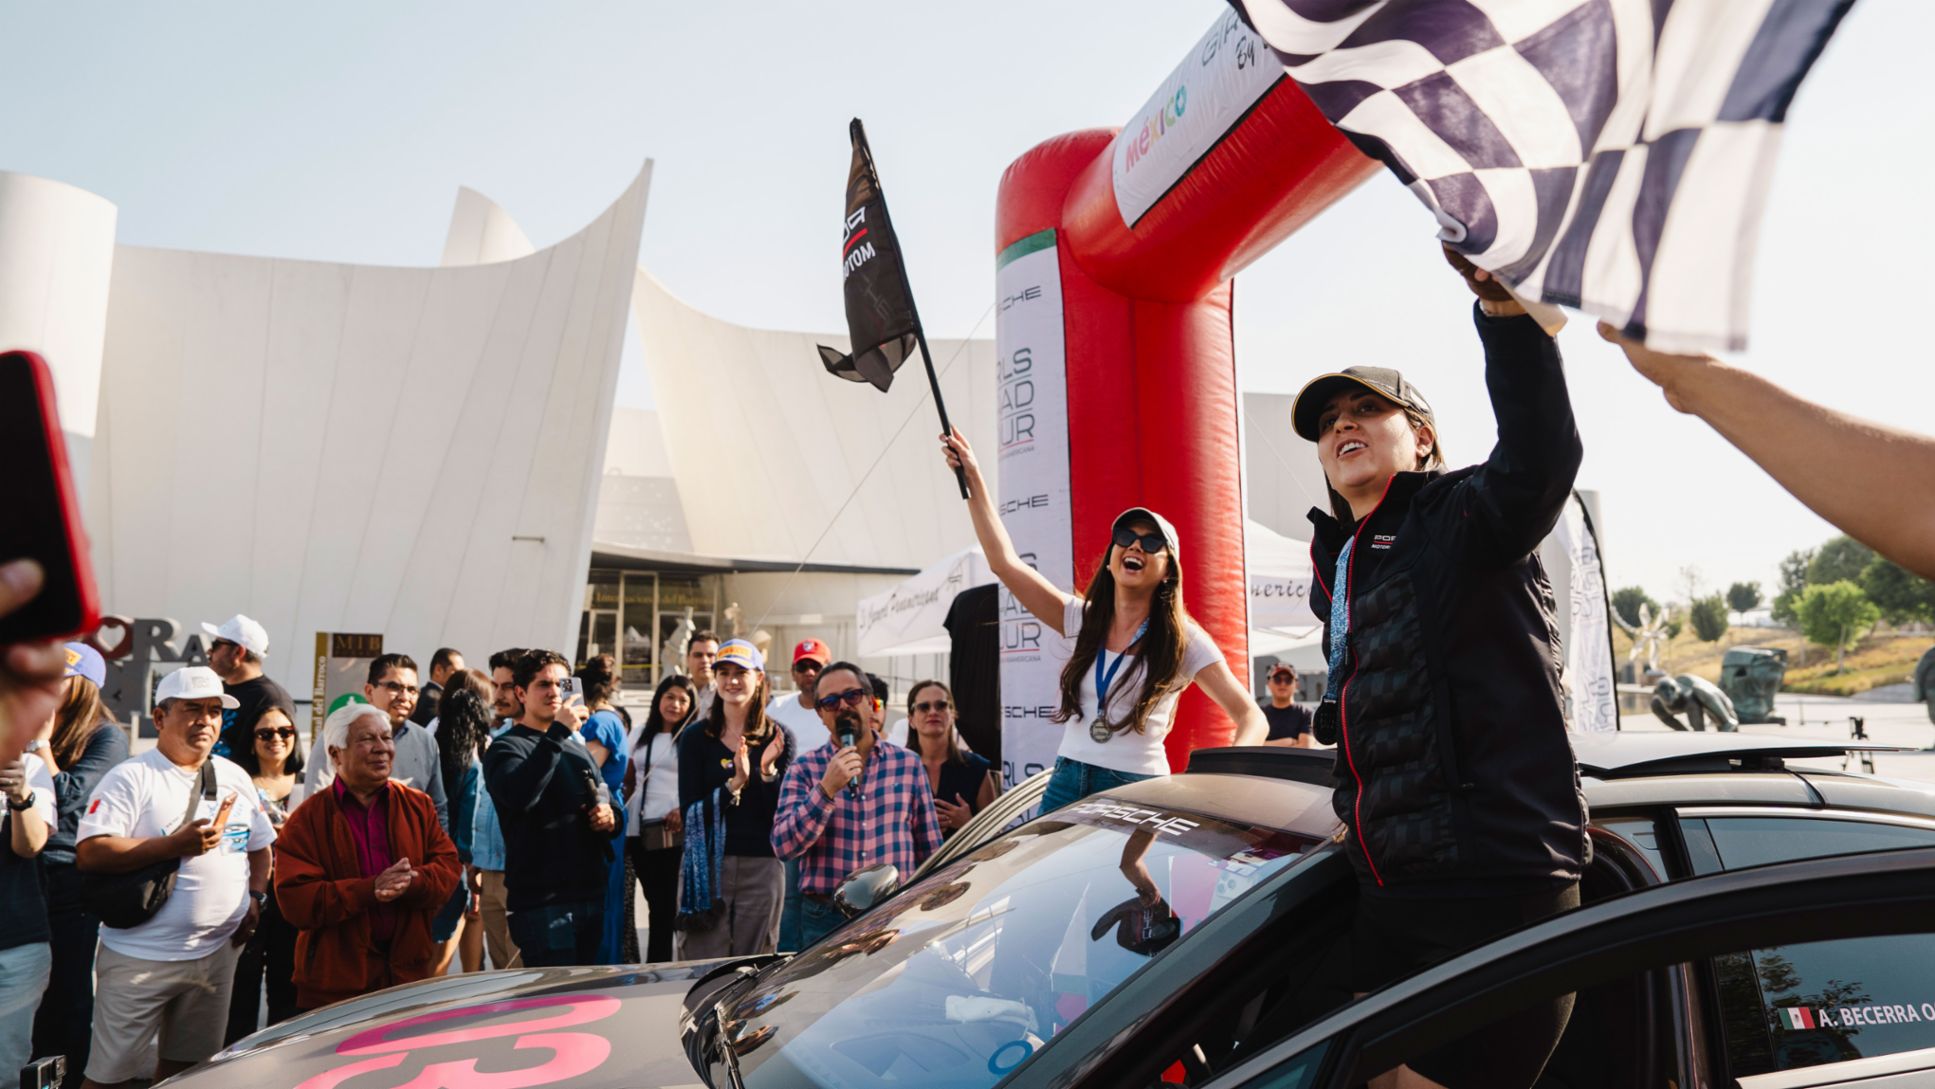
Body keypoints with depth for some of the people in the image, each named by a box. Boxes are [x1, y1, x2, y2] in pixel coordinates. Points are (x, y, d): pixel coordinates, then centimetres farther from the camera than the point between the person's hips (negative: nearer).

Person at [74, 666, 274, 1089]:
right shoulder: (131, 778, -8)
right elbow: (89, 854, -17)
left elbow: (260, 847, 18)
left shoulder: (236, 777, 9)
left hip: (216, 954, 5)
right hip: (140, 957, -5)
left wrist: (255, 897, 2)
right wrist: (175, 844, -24)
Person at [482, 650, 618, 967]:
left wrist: (610, 815, 3)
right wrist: (559, 732, -25)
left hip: (591, 894, 7)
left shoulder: (577, 748, 19)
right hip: (542, 901, -7)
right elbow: (521, 795, -25)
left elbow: (606, 800, 27)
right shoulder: (506, 747, -4)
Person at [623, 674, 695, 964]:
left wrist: (684, 811, -17)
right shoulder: (639, 736, 16)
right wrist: (622, 814, 7)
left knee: (668, 902, -3)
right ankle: (656, 967, 14)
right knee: (656, 902, 8)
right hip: (641, 831, 4)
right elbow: (628, 781, 19)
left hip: (677, 831, -4)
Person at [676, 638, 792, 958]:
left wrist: (768, 772, -16)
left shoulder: (778, 738, 4)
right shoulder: (695, 737, 4)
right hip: (706, 864, 0)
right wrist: (735, 783, -18)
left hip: (762, 867, 1)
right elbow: (690, 811, -4)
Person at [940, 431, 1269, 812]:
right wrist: (974, 481, 0)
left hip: (1136, 793, -3)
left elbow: (1252, 718, -5)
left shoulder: (1182, 639, -3)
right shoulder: (1084, 620, 7)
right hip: (1066, 782, 4)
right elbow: (1005, 563, 3)